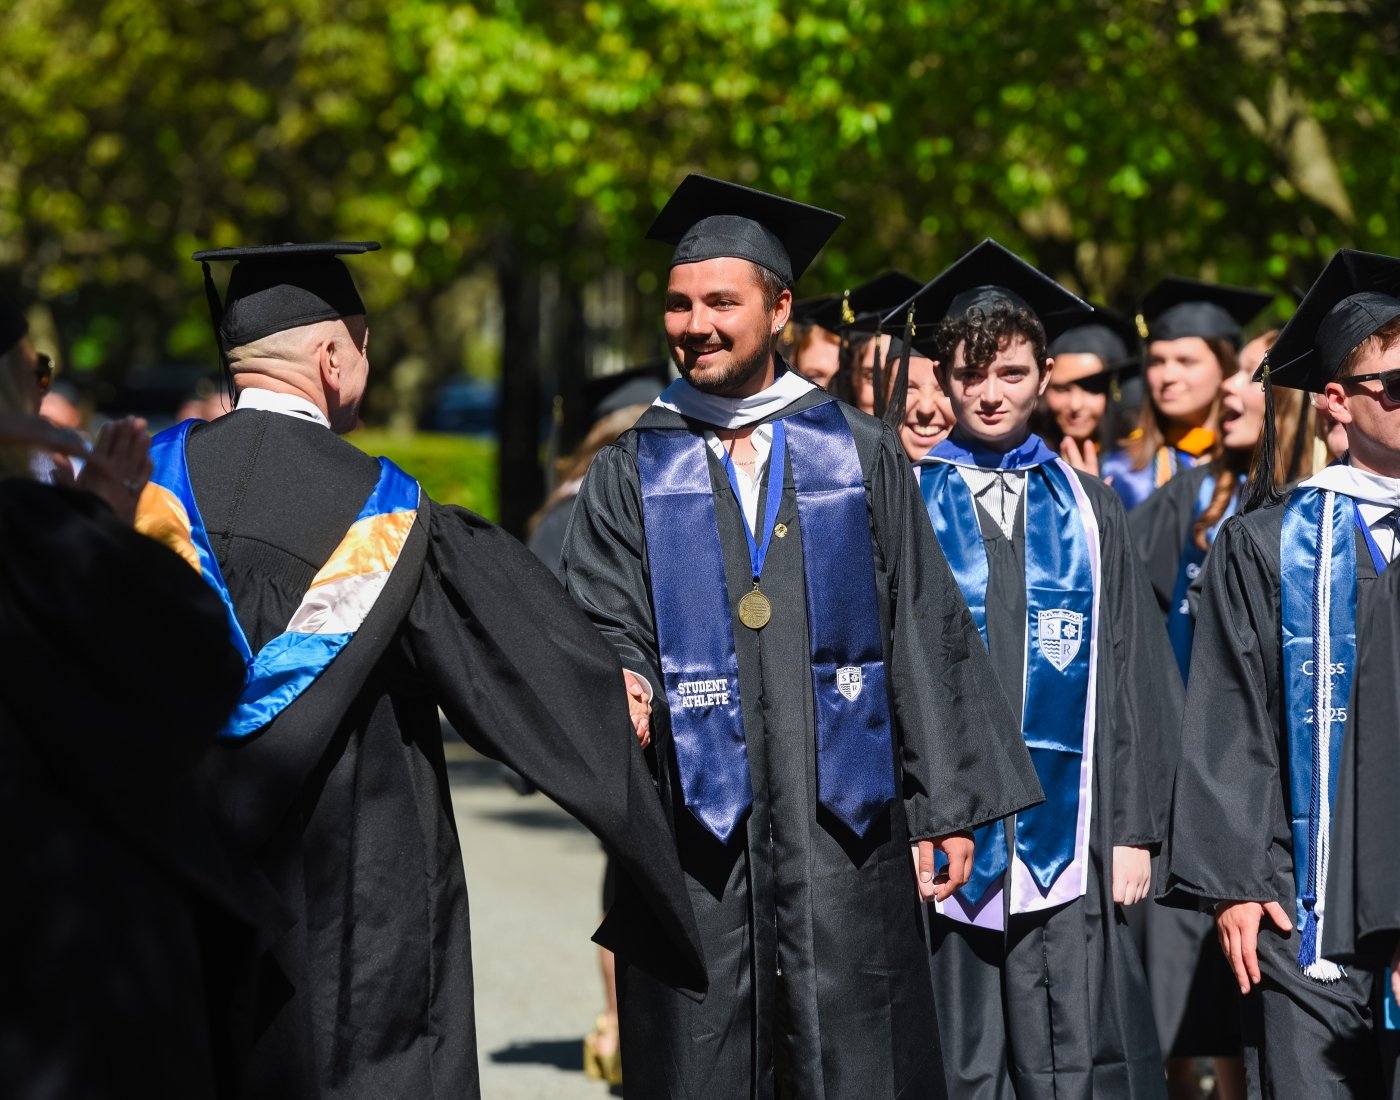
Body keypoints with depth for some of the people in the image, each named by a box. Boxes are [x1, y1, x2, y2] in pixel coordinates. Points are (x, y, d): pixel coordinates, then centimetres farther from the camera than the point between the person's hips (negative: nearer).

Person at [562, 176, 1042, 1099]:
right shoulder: (632, 476, 10)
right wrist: (623, 686, -24)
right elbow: (607, 628, 0)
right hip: (697, 817, 0)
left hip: (841, 819, 0)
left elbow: (923, 633, 8)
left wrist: (945, 807, 3)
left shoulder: (862, 456, 9)